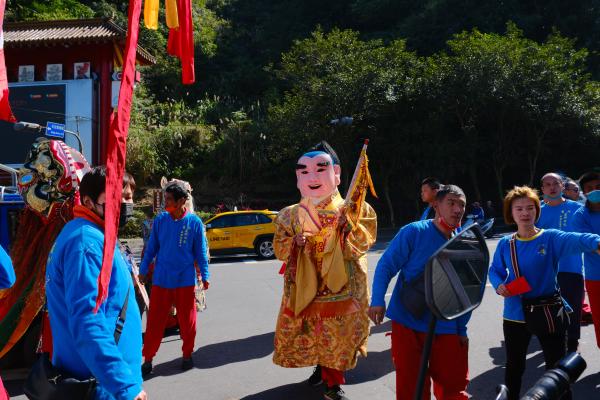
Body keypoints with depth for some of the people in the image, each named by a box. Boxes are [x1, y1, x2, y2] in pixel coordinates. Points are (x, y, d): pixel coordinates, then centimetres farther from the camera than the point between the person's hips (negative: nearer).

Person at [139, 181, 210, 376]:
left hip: (185, 279, -1)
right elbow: (151, 248, 6)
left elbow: (201, 251, 0)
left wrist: (205, 276, 1)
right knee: (155, 320, 3)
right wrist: (143, 270, 8)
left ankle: (187, 354, 28)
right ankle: (148, 358, 15)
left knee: (187, 320, 10)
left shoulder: (194, 222, -7)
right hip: (161, 279, 1)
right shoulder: (160, 220, -2)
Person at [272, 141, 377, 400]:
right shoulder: (291, 216, 2)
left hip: (340, 287, -3)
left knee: (338, 336, 3)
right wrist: (294, 242, -15)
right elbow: (279, 249, 4)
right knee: (307, 334, 15)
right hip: (304, 288, 3)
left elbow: (362, 243, -11)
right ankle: (321, 367, 42)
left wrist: (347, 223, -25)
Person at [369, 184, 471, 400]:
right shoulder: (414, 232, -10)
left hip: (446, 329, 4)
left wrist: (462, 329, 11)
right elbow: (385, 266, -10)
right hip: (407, 324, -3)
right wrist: (378, 301, -22)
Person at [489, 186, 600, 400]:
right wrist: (499, 285, -13)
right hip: (515, 315, 2)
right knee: (514, 367, 19)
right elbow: (494, 270, 9)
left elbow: (576, 240, -32)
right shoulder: (505, 244, -2)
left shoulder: (550, 237, -11)